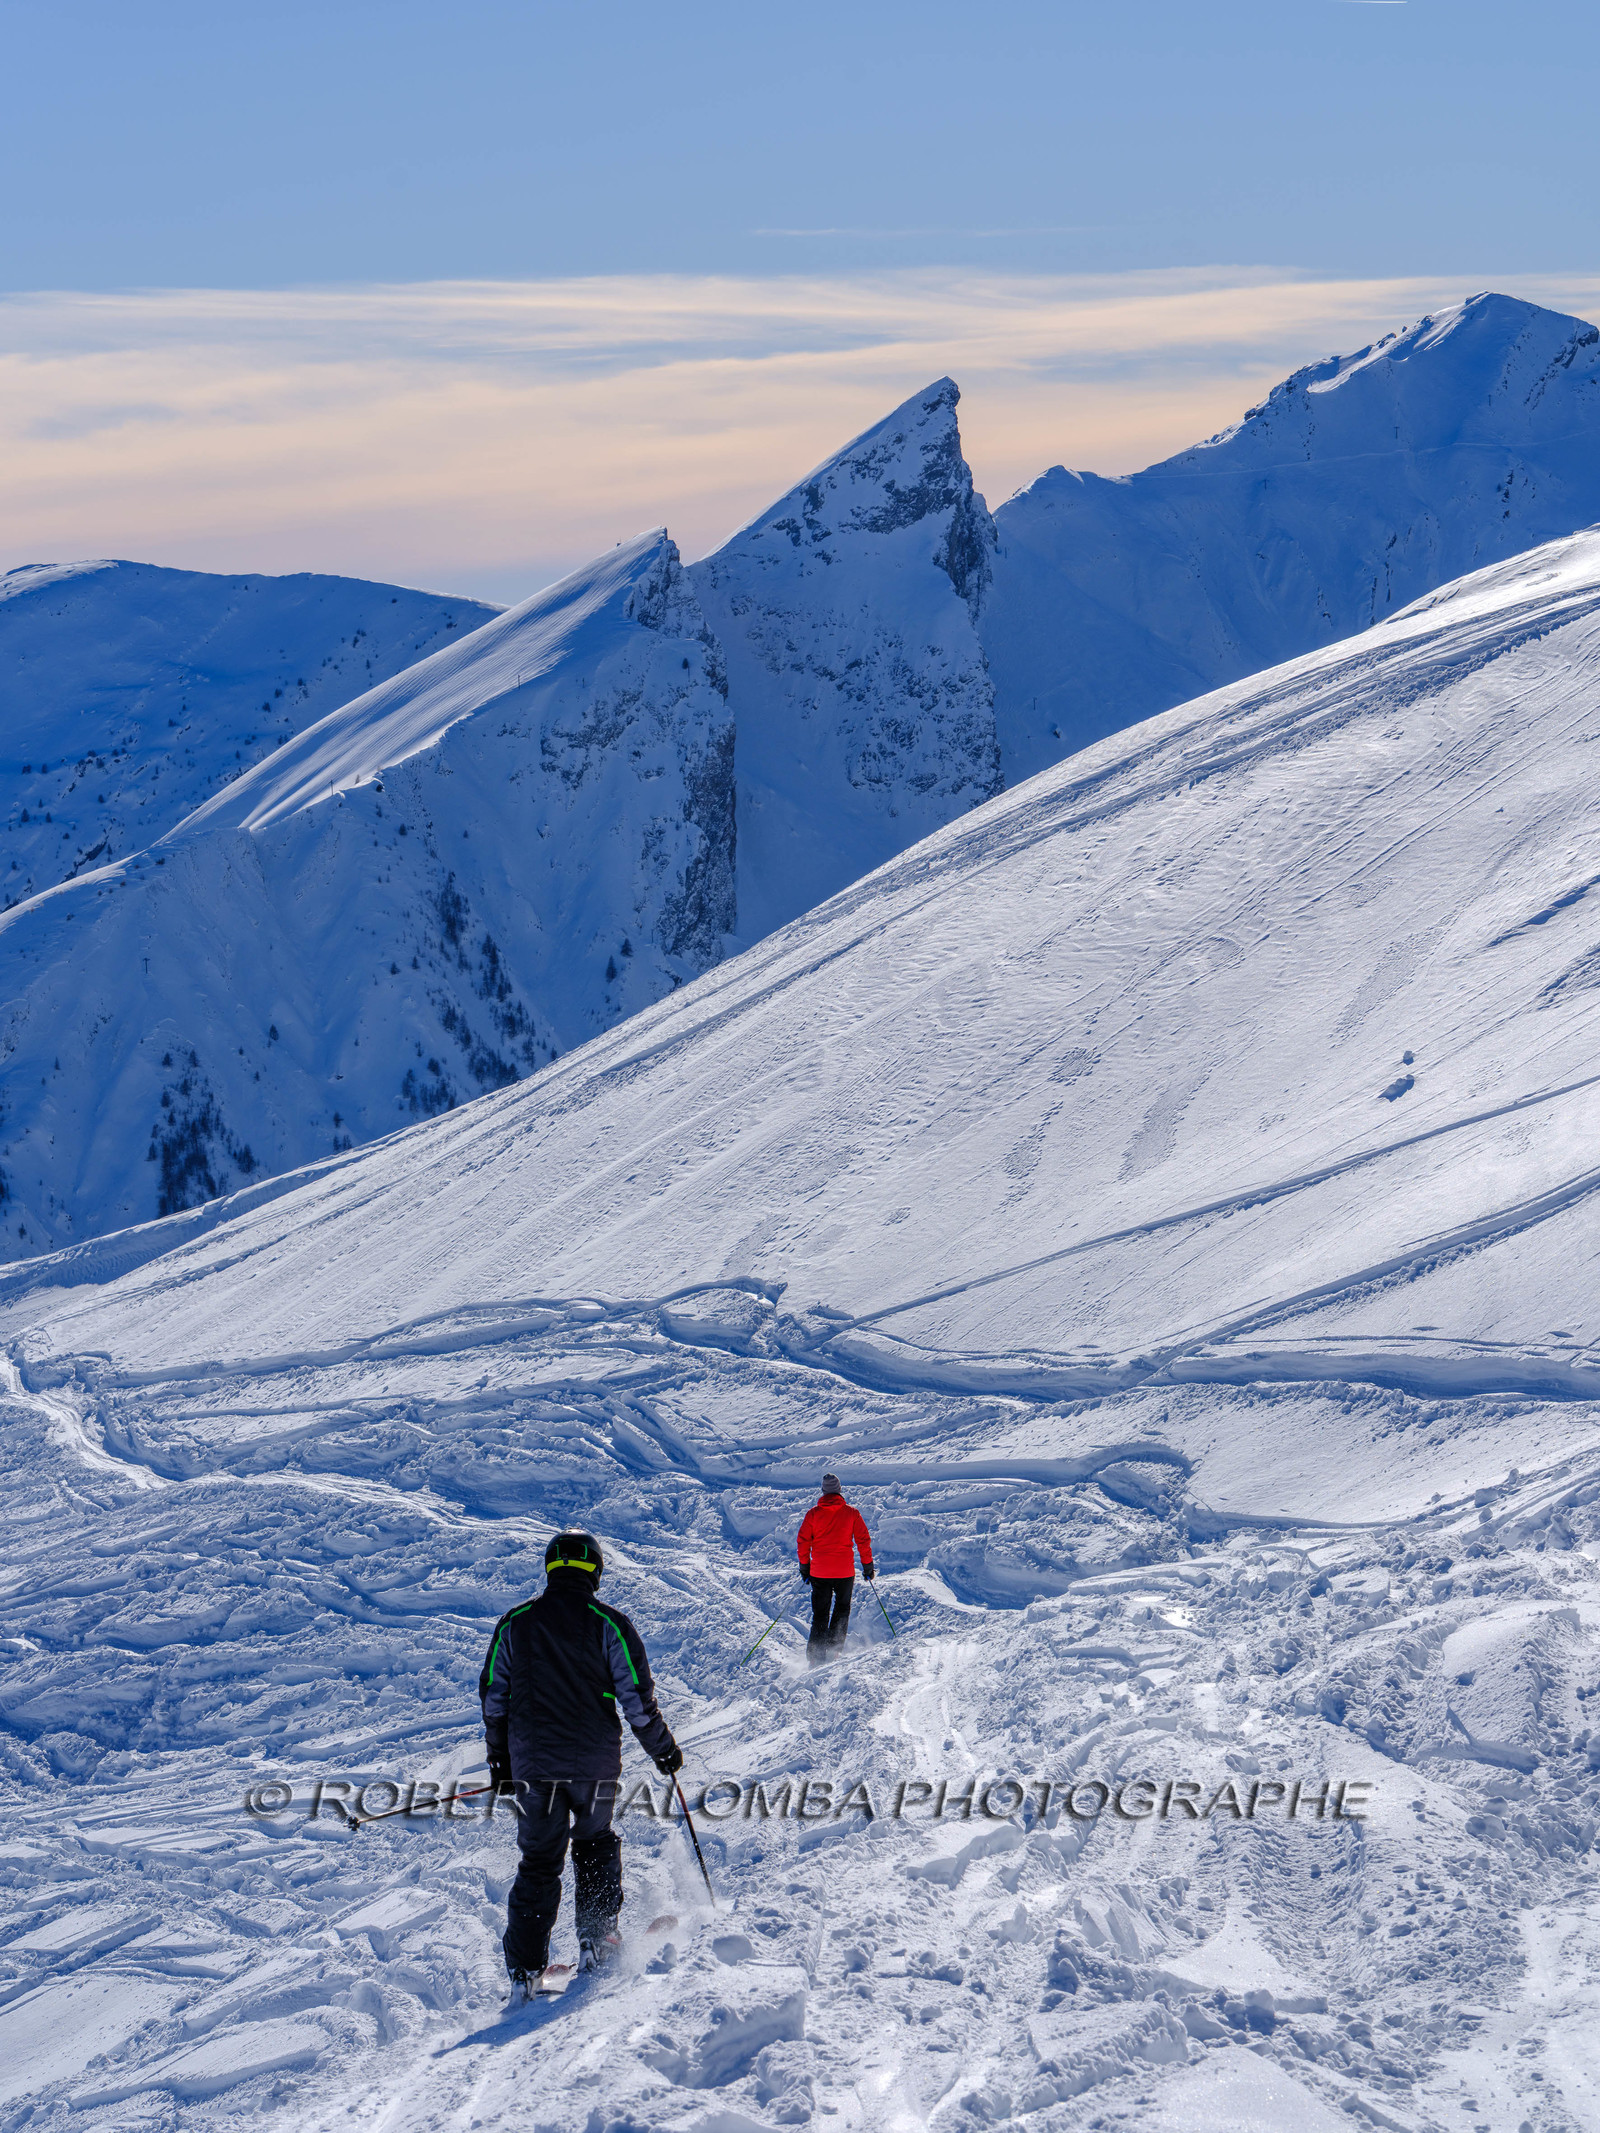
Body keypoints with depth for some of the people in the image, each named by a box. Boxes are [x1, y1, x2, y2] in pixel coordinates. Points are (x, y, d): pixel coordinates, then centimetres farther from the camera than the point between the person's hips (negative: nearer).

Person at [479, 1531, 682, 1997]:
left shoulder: (513, 1623, 2)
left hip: (532, 1764, 1)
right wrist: (663, 1750, 7)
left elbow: (492, 1697, 8)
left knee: (539, 1861, 9)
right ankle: (596, 1940, 17)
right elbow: (636, 1697, -7)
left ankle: (525, 1968, 4)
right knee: (595, 1844, 23)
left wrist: (499, 1759, 20)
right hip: (595, 1762, -1)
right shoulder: (609, 1624, -6)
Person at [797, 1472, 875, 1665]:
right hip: (845, 1572, 0)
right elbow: (864, 1540, -2)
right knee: (842, 1610, 18)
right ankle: (834, 1647, 5)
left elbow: (803, 1541, 0)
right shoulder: (851, 1512, -2)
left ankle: (815, 1653, 2)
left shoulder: (813, 1513, -2)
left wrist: (804, 1567, 10)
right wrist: (867, 1565, 8)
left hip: (819, 1572, 1)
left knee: (820, 1614, 11)